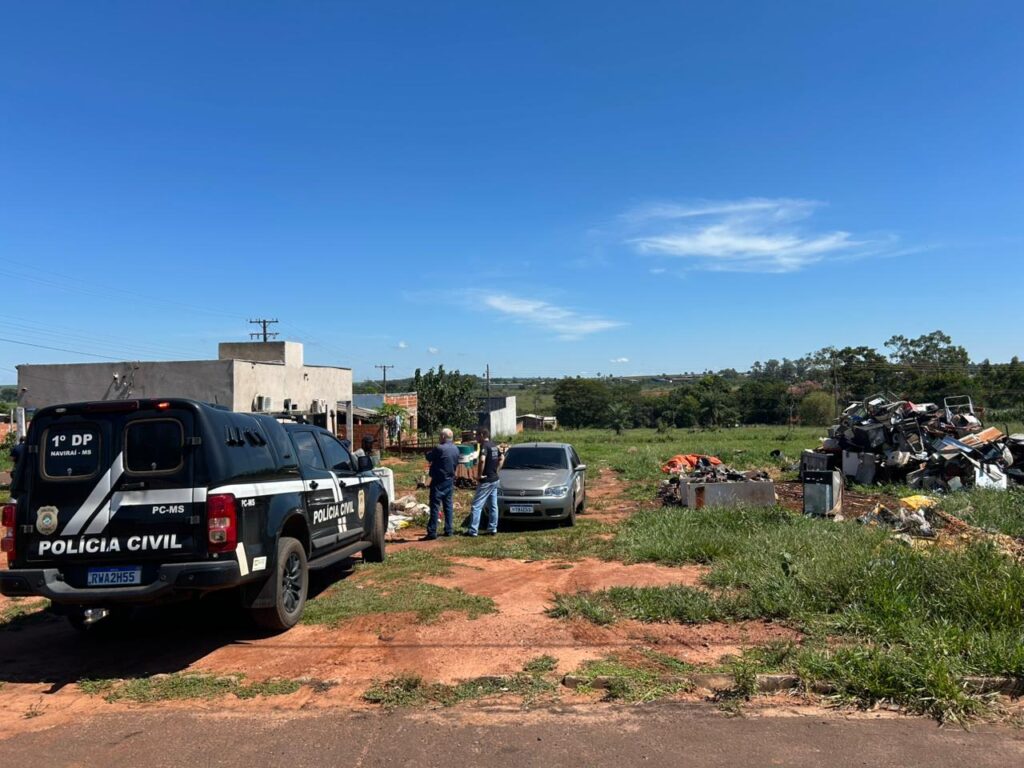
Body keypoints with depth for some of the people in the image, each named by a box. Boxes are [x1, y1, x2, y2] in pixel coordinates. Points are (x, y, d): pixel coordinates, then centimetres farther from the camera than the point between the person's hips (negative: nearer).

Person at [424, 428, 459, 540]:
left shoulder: (439, 448, -19)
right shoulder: (455, 449, 5)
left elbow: (429, 457, -6)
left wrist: (430, 451, 13)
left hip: (439, 482, -7)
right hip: (450, 480, 7)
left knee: (435, 507, -4)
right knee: (449, 506, 13)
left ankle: (432, 532, -4)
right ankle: (449, 530, 16)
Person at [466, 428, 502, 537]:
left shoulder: (484, 446, -16)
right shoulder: (494, 446, 11)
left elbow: (482, 460, -32)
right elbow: (501, 458, 25)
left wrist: (479, 475, -22)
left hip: (485, 481, -9)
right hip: (494, 480, 9)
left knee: (477, 506, -5)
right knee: (493, 506, 12)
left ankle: (473, 530, -5)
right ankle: (492, 529, 16)